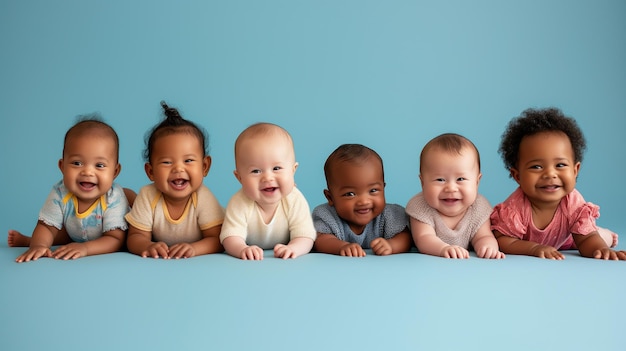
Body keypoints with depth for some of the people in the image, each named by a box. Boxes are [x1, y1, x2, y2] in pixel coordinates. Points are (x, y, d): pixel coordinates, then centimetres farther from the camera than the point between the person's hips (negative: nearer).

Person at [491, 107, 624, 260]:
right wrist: (534, 248, -51)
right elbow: (503, 240, -36)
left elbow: (586, 239, -28)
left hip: (564, 243, 2)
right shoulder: (515, 207, -38)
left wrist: (601, 249, -52)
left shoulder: (574, 204, -29)